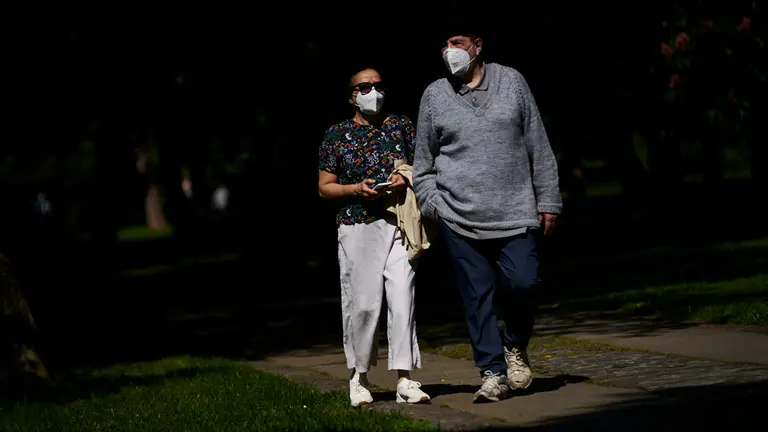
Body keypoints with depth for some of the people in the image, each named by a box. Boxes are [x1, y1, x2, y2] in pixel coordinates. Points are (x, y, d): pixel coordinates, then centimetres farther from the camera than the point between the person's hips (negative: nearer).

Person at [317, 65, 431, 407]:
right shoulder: (337, 135, 5)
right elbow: (324, 187, 6)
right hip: (357, 225, -1)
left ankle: (404, 380, -5)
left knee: (402, 298, -7)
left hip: (399, 224, 1)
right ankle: (359, 377, 14)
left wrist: (407, 180, -7)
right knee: (363, 302, -2)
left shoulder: (401, 126, 10)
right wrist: (356, 189, -11)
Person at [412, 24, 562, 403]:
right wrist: (431, 203, 3)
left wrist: (547, 200, 6)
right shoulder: (434, 95, 7)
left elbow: (539, 148, 9)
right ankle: (493, 374, 7)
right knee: (477, 296, -1)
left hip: (515, 212, 0)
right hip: (459, 217, 0)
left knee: (522, 283, -11)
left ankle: (515, 345, 17)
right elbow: (423, 162, 15)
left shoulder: (511, 82, 7)